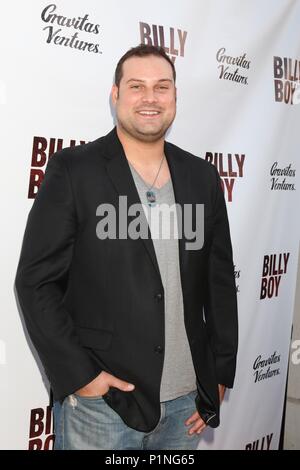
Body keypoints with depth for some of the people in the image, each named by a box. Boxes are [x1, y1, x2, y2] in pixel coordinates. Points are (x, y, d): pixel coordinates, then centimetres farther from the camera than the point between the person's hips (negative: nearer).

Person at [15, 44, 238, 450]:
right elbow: (36, 281, -8)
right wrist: (77, 374, -12)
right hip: (100, 402, -3)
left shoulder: (202, 177, 5)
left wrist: (220, 375, 6)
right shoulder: (73, 169, -7)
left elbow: (220, 280, 8)